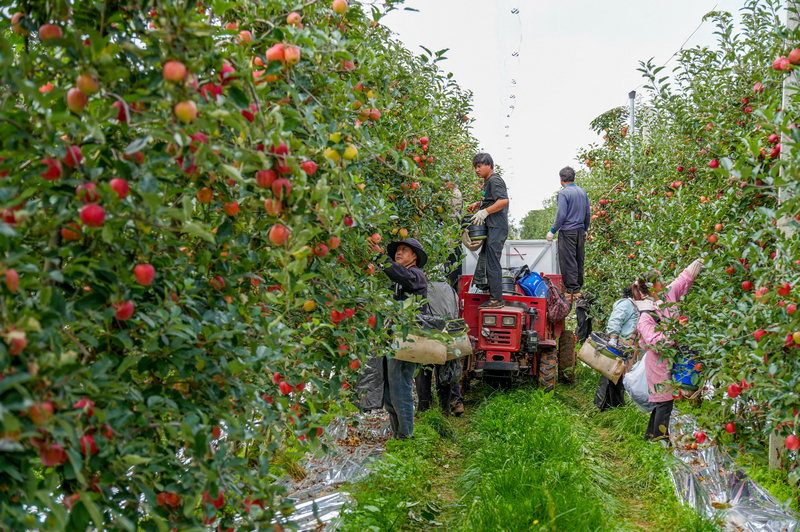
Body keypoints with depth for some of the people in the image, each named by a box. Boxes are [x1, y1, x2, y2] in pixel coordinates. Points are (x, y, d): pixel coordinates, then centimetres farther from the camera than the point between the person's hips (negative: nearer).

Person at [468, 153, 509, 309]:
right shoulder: (487, 182, 21)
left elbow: (504, 200, -23)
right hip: (490, 228, 11)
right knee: (483, 260, 13)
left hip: (497, 228, -11)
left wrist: (485, 212, -21)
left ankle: (496, 300, -6)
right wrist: (479, 204, 17)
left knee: (492, 263, -9)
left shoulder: (495, 180, -10)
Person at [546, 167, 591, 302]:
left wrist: (552, 231, -8)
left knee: (568, 261, -4)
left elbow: (561, 215, -16)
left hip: (568, 232, -7)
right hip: (580, 231, 7)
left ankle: (572, 290, -4)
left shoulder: (564, 193, -12)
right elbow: (588, 213, 14)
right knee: (579, 261, 13)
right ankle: (579, 288, 20)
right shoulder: (583, 192, 10)